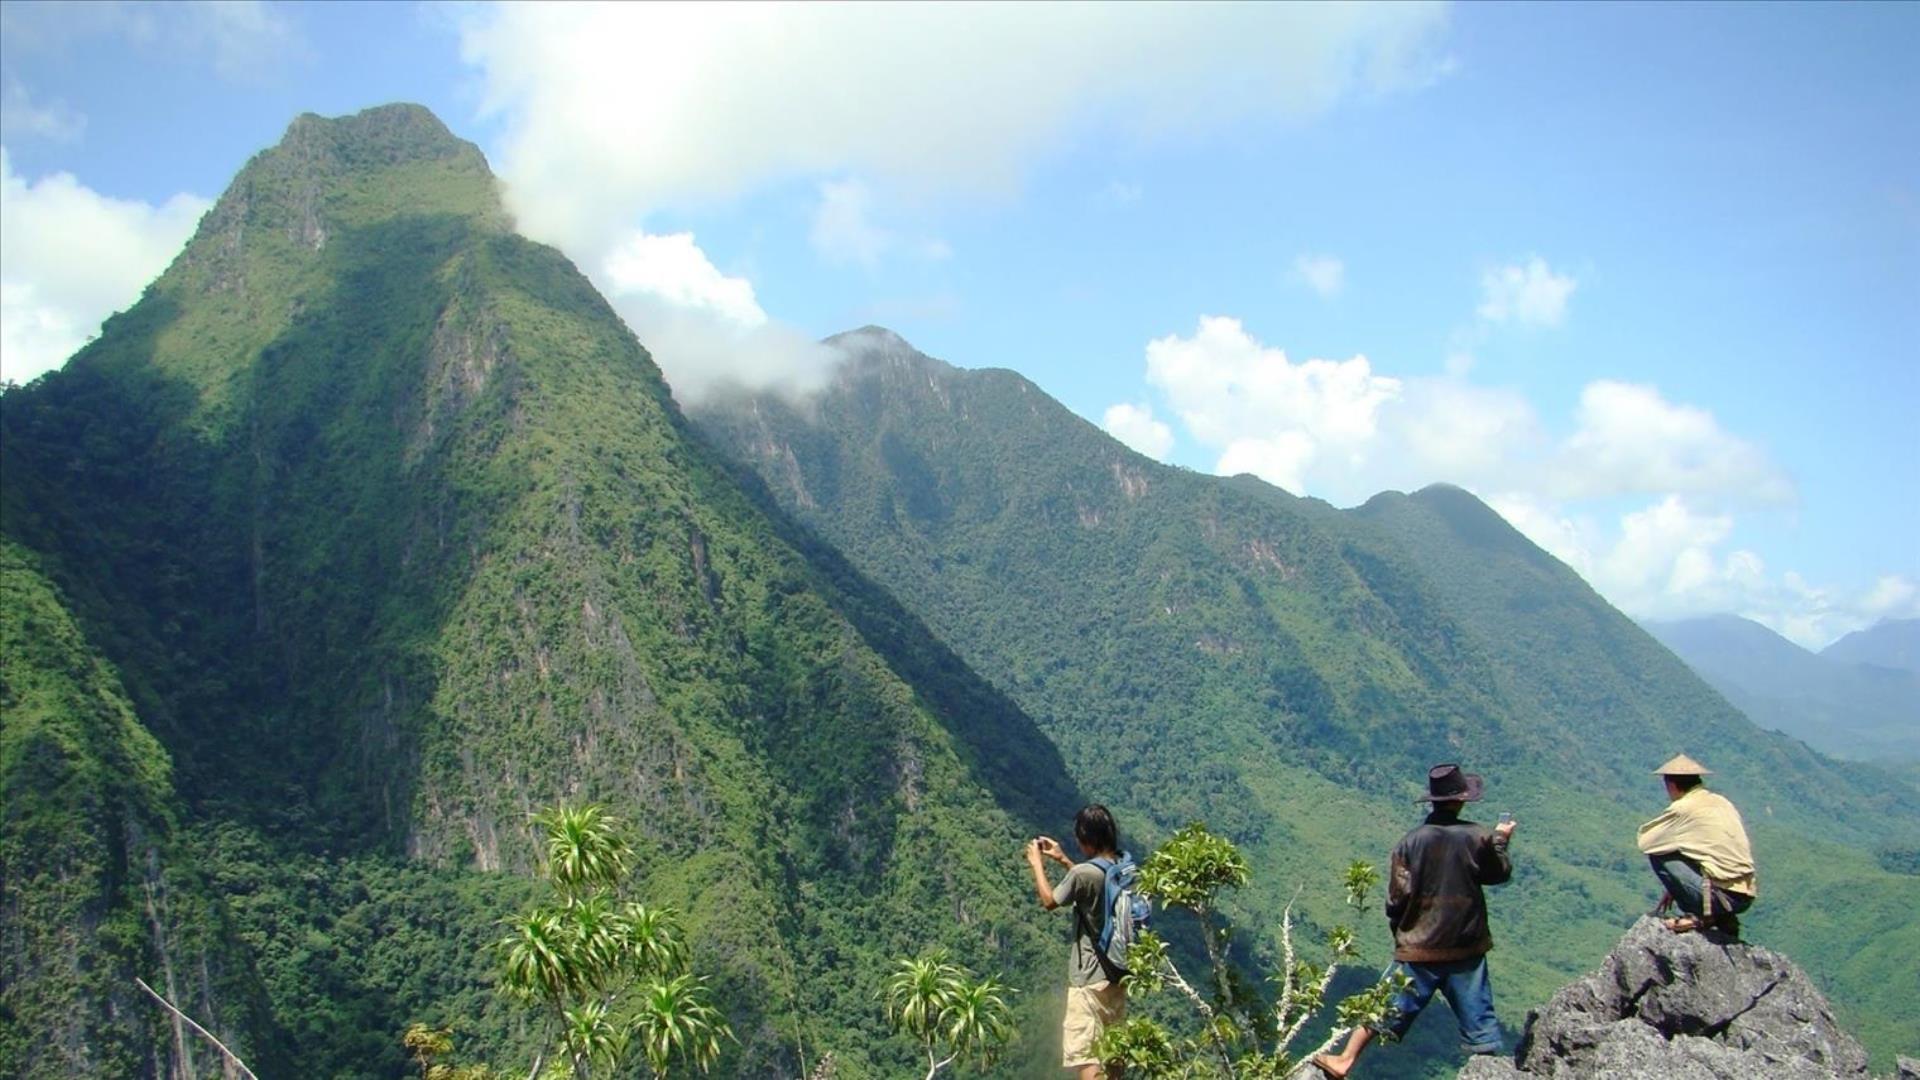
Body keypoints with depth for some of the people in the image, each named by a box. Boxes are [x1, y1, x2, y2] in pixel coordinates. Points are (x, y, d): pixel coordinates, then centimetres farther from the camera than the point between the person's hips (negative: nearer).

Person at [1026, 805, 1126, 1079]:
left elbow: (1049, 901, -4)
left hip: (1090, 979, -8)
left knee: (1085, 1055, -7)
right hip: (1118, 974, 8)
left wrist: (1037, 864, 8)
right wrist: (1063, 860, 22)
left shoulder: (1084, 873, -21)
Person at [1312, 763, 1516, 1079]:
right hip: (1467, 949, 0)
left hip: (1419, 948, 0)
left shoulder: (1412, 841, -9)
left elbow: (1397, 897, -8)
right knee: (1478, 1019, 10)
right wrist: (1500, 841, 28)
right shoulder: (1478, 837, -8)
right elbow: (1499, 874, 11)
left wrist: (1400, 931, 11)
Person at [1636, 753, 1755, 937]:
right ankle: (1724, 919, 14)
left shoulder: (1682, 808, -9)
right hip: (1746, 898, 8)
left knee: (1658, 855, 0)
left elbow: (1645, 841, -5)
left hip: (1722, 896, -8)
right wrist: (1676, 889, 27)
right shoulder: (1722, 802, 15)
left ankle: (1697, 915, -2)